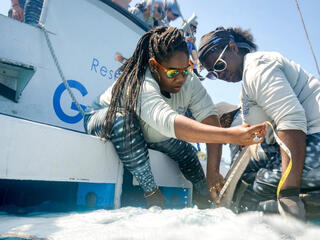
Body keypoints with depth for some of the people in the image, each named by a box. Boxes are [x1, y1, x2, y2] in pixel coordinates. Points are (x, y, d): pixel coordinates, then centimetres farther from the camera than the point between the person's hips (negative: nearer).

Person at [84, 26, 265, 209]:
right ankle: (152, 194, -27)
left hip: (149, 132, 5)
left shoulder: (189, 80, -22)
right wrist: (230, 135, -65)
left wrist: (213, 172, -39)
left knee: (184, 149, -12)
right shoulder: (138, 84, -41)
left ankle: (203, 195, 13)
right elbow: (170, 122, -57)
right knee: (123, 120, -38)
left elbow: (209, 118, -31)